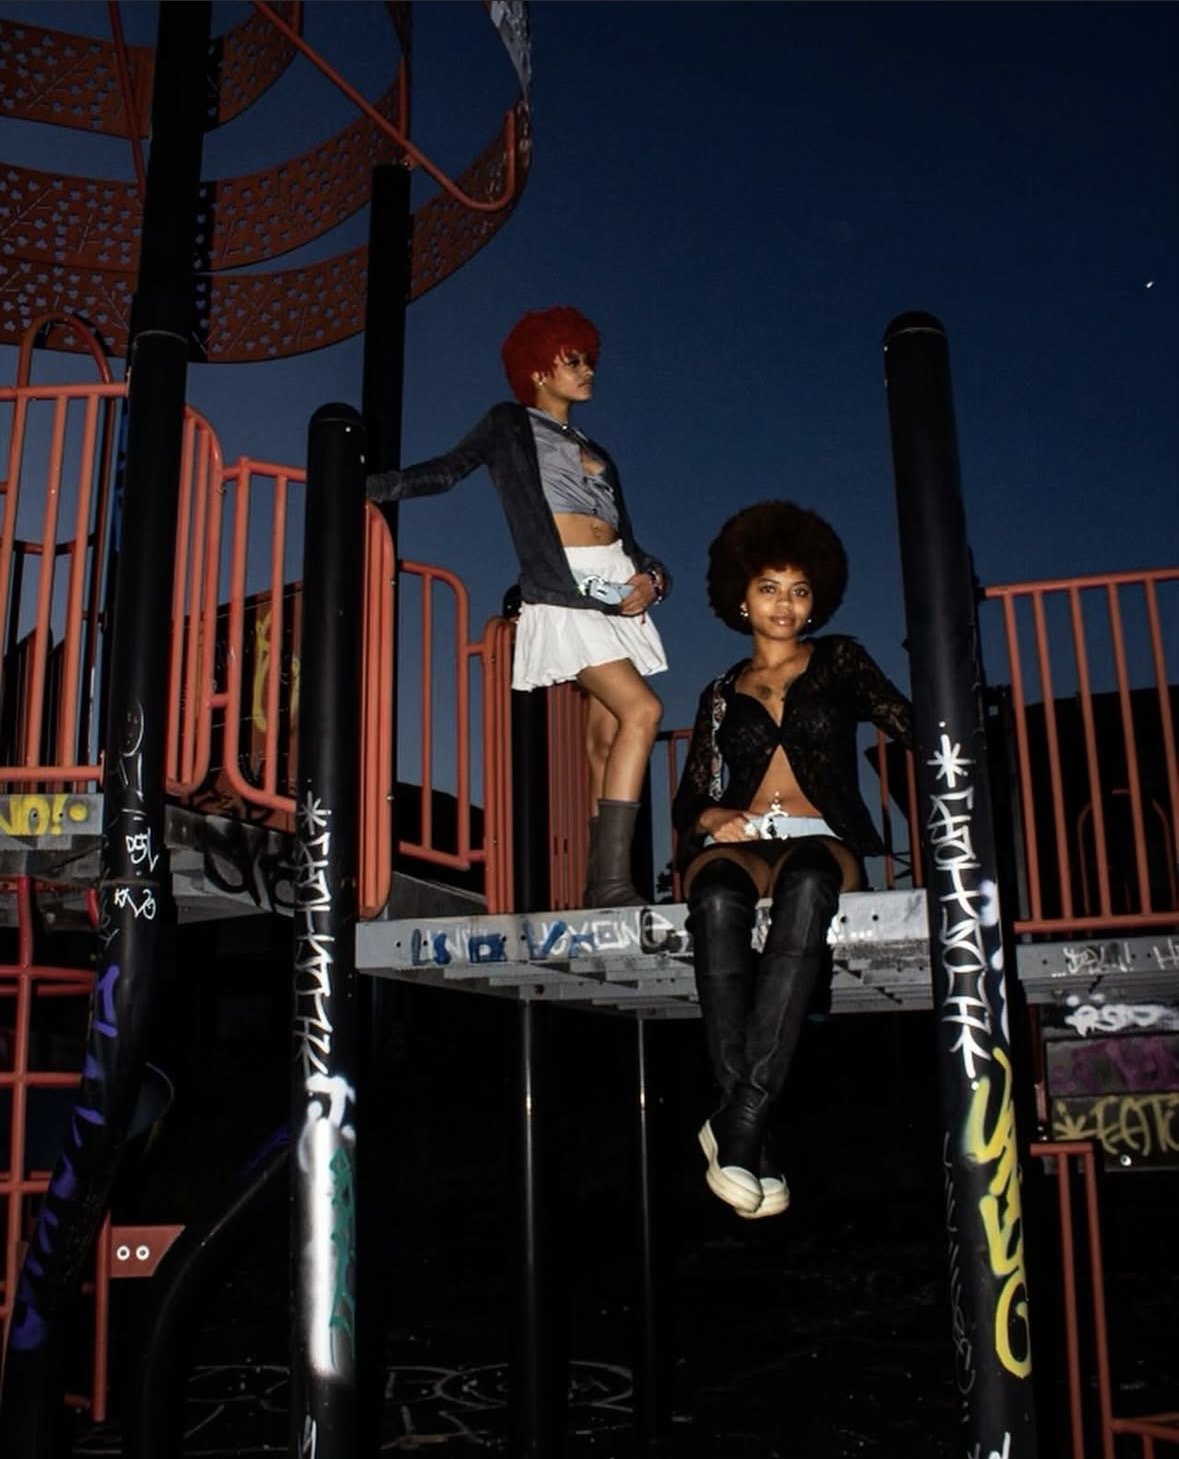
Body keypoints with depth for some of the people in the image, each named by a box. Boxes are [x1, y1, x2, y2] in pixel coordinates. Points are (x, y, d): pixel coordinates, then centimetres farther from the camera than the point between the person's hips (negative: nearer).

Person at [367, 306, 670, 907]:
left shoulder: (597, 453, 26)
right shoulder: (510, 423, 12)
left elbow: (626, 539, 20)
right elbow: (447, 470, 4)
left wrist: (651, 578, 0)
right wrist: (365, 483, -6)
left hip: (617, 589, 7)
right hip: (562, 590, -7)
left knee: (606, 735, 0)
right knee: (641, 710, -22)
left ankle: (602, 882, 1)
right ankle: (611, 879, -25)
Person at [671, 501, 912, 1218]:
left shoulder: (839, 661, 20)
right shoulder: (722, 694, 24)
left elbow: (913, 726, 7)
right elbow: (689, 796, 17)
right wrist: (709, 818, -3)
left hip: (821, 842, -1)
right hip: (739, 845, 1)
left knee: (806, 886, -40)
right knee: (717, 900, -37)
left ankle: (738, 1123, -43)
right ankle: (756, 1141, -40)